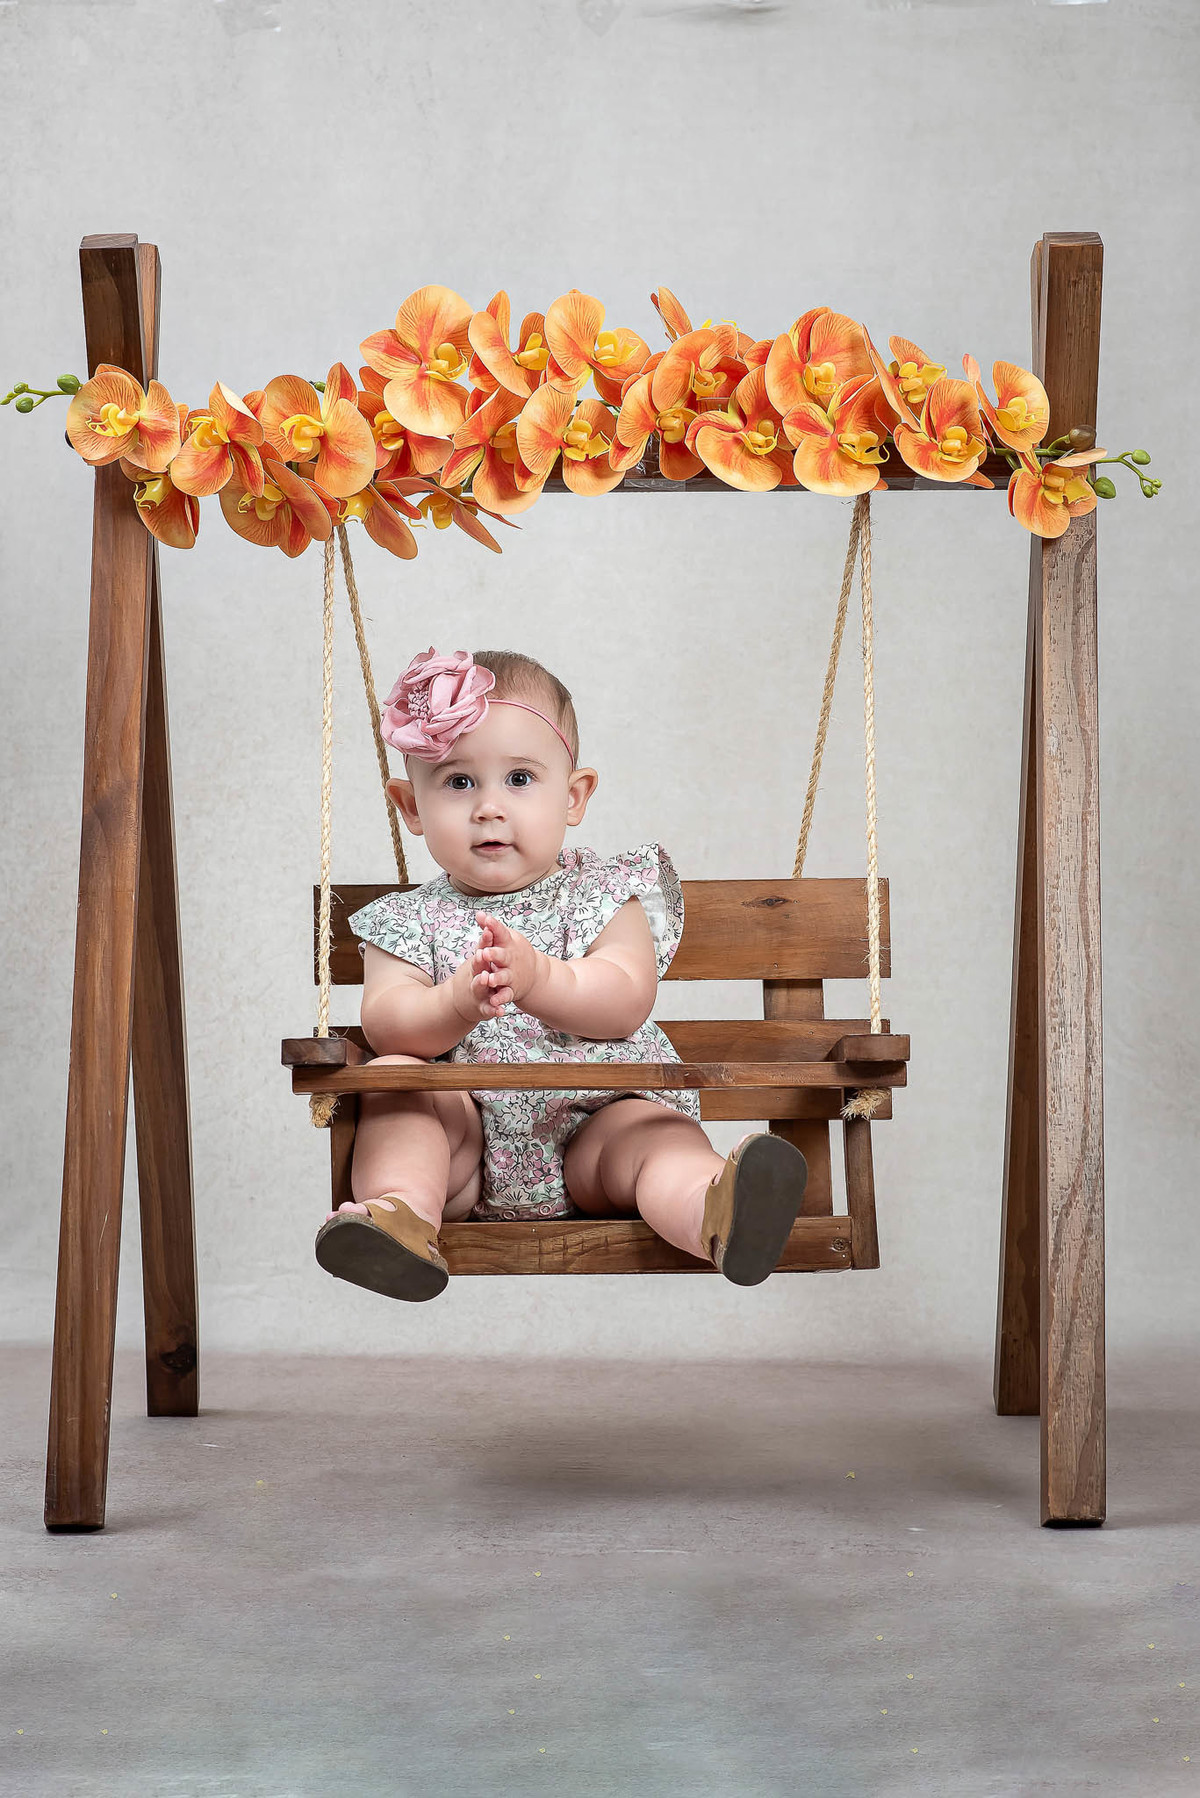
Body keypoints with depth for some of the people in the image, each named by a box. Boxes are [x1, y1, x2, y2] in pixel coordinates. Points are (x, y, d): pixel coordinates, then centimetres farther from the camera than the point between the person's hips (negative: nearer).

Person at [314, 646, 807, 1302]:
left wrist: (535, 978, -29)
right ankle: (402, 1208, -44)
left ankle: (713, 1211, -61)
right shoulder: (410, 919, 9)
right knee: (394, 1075, -22)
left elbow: (627, 1002, -10)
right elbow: (384, 1026, -7)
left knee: (658, 1133, -30)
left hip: (596, 1123, -1)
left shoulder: (602, 896, 7)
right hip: (464, 1141, 1)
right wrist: (457, 1002, -29)